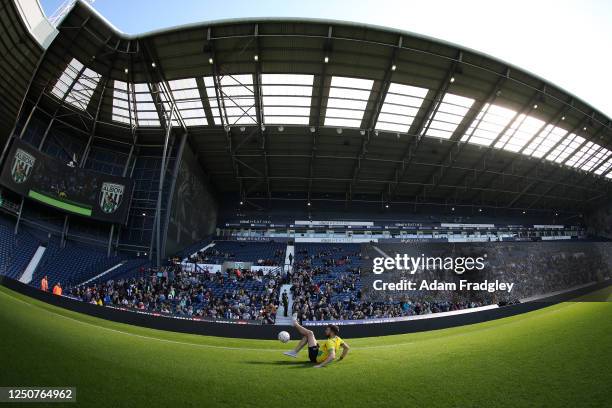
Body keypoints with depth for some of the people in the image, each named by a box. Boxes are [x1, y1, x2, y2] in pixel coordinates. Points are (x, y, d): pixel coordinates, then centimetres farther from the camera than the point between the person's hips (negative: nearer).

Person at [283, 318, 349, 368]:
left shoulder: (330, 342, -31)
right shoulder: (337, 339, -7)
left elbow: (332, 356, -44)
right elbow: (347, 347, 6)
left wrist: (321, 365, -47)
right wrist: (341, 358, 9)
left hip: (315, 357, -9)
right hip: (318, 355, 9)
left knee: (310, 333, -3)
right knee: (306, 336, 14)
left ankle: (295, 324, 17)